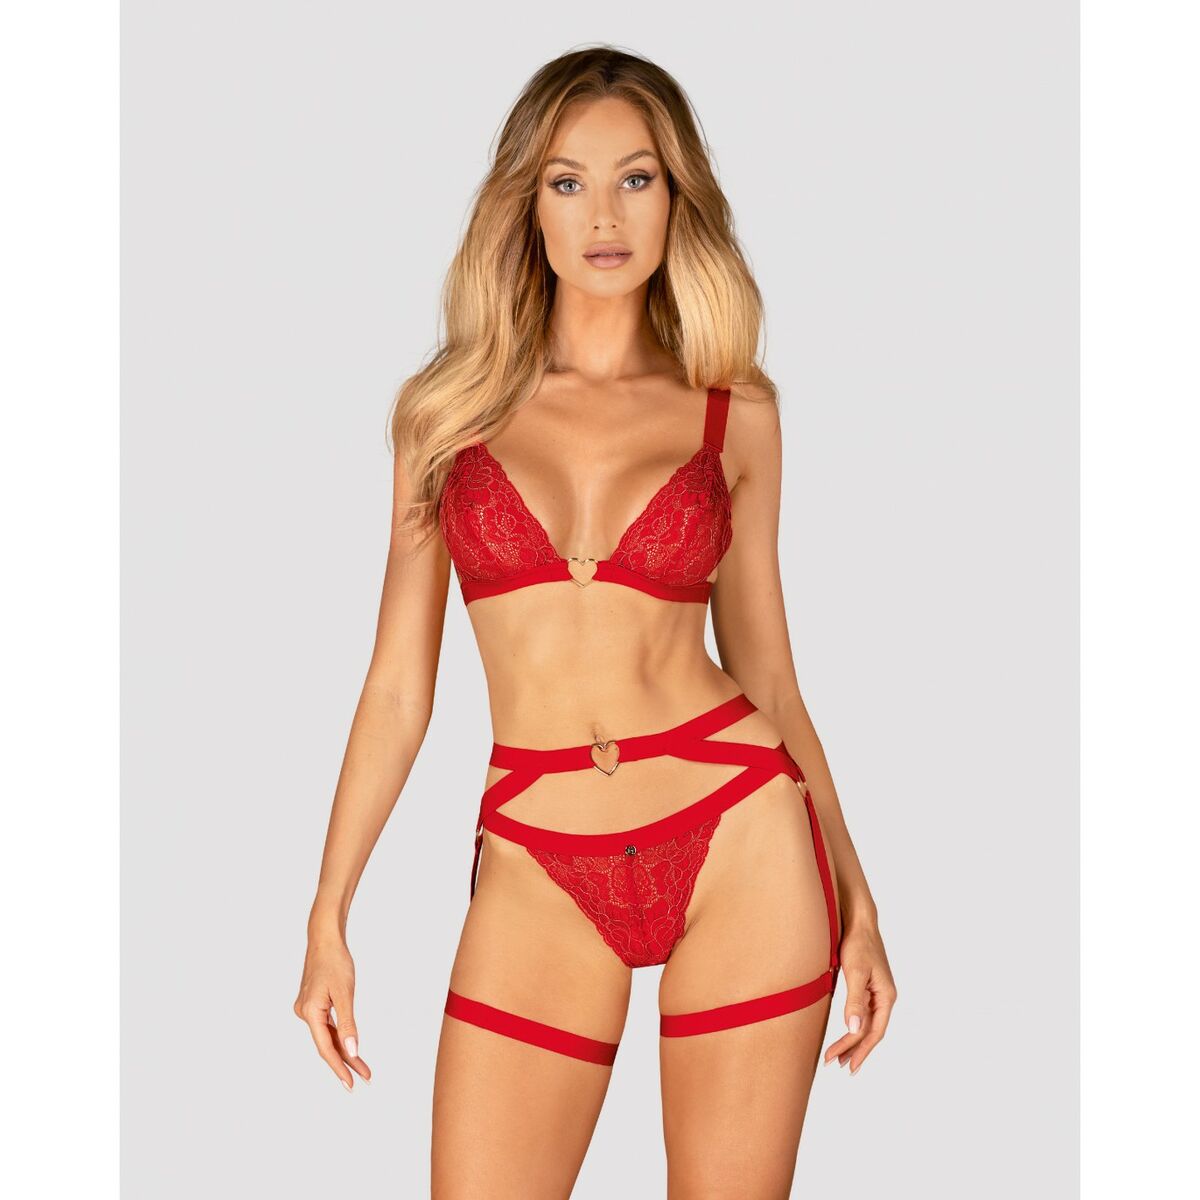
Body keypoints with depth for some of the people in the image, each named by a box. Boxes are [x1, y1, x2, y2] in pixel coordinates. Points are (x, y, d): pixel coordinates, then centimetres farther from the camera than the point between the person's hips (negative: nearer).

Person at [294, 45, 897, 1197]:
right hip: (537, 875, 1)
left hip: (737, 840, 0)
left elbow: (766, 668, 10)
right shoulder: (447, 408, 6)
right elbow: (398, 685, 7)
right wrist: (329, 914, 4)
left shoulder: (735, 411, 5)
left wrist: (852, 890, 8)